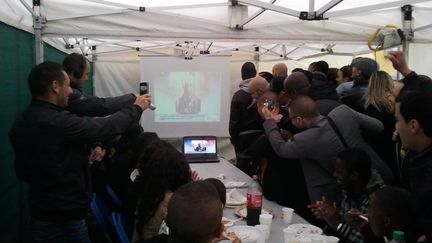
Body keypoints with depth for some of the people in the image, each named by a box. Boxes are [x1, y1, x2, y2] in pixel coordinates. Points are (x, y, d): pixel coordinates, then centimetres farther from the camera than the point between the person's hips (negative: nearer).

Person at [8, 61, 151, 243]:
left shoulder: (20, 125, 2)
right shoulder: (59, 123, -26)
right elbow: (107, 126, -17)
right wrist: (136, 108, 1)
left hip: (40, 214, 8)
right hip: (65, 219, -8)